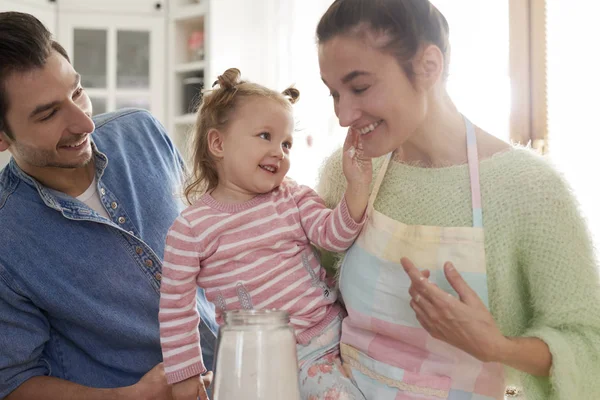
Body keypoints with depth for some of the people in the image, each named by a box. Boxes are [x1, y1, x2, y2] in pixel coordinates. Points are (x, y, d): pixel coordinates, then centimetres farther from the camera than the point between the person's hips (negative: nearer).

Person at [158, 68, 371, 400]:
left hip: (325, 341, 2)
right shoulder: (191, 229, -6)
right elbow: (175, 307, -1)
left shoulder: (294, 197, 5)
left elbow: (334, 235, -9)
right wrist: (184, 372, 1)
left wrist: (357, 185, -24)